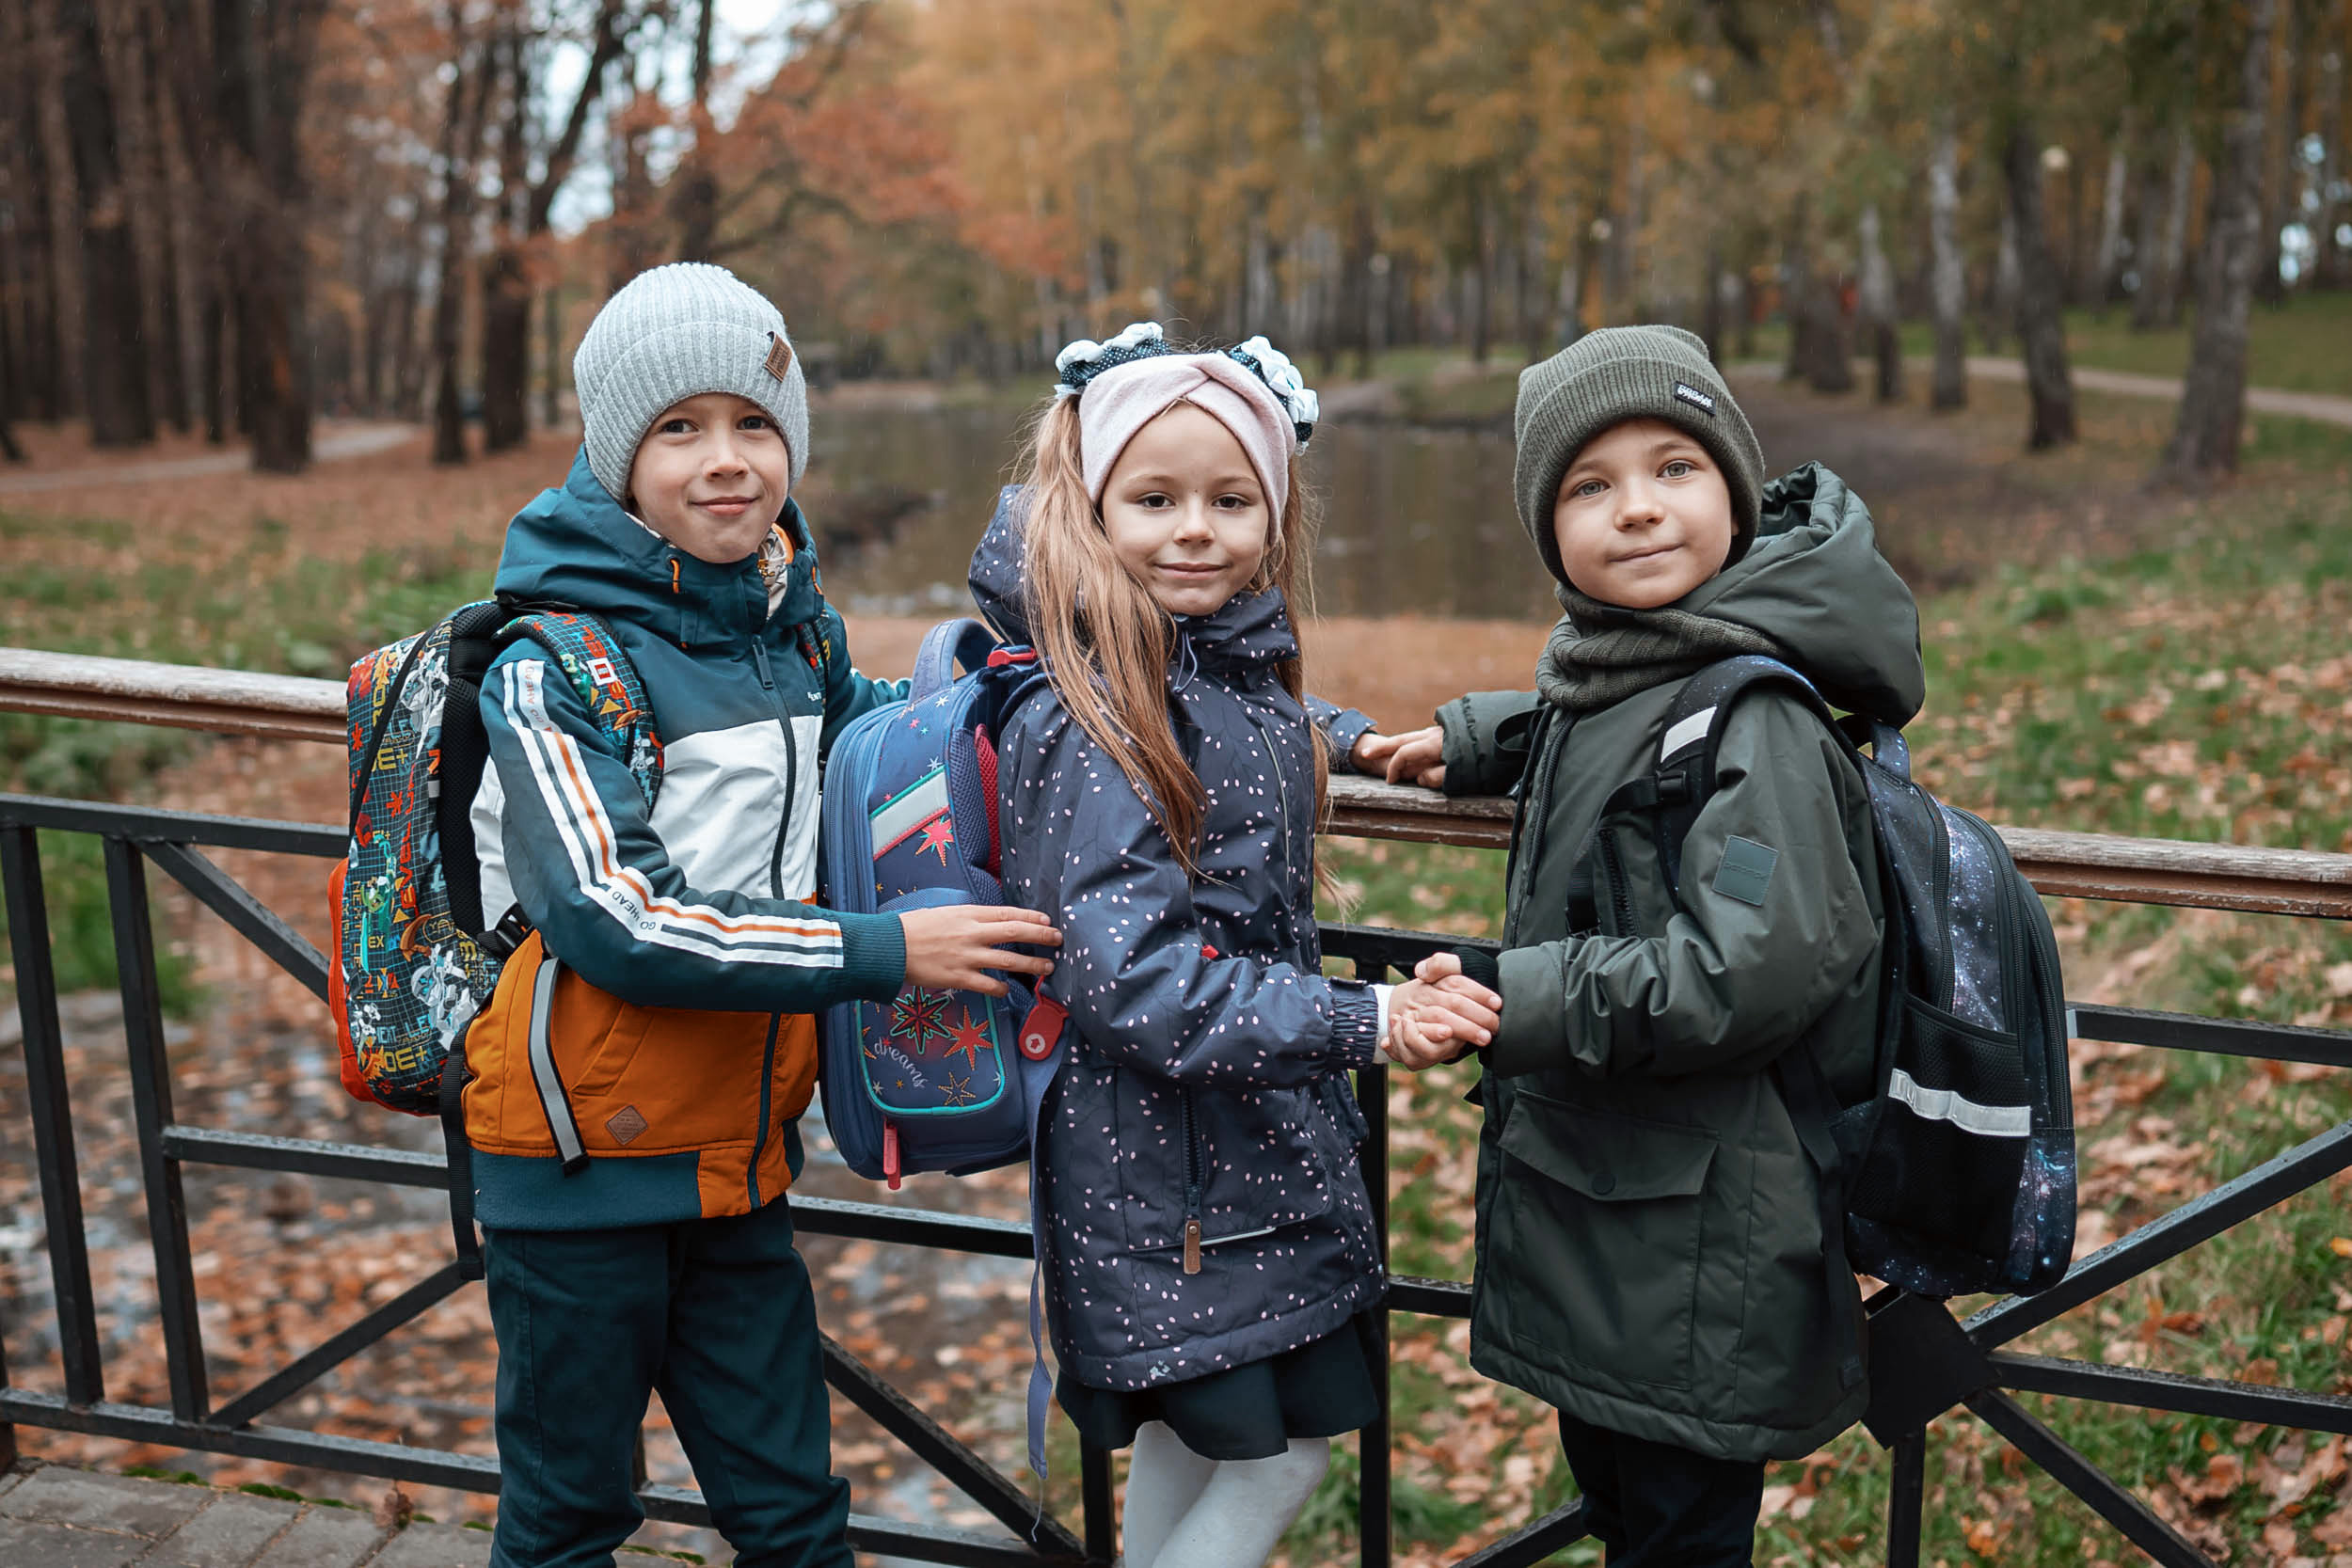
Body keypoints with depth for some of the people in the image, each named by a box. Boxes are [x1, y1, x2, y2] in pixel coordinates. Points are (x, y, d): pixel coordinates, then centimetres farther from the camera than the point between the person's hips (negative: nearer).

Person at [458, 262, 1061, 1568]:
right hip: (583, 1158, -5)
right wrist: (886, 949, -24)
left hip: (739, 1151, 6)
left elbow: (844, 724, 27)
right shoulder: (557, 663, -15)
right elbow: (613, 920, -24)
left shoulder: (792, 620, 5)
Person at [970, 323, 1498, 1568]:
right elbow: (1132, 980, -27)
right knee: (1288, 1435, -1)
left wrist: (1335, 738, 20)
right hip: (1166, 1158, -8)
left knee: (1192, 1429, 20)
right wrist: (1358, 1022, -31)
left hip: (1258, 1134, 8)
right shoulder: (1081, 723, -22)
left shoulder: (1240, 664, 5)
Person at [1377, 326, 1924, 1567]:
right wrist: (1475, 738, 27)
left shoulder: (1749, 719, -24)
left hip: (1702, 1240, -9)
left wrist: (1510, 1003, -28)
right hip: (1597, 1200, 9)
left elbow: (1750, 966, -30)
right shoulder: (1608, 670, 4)